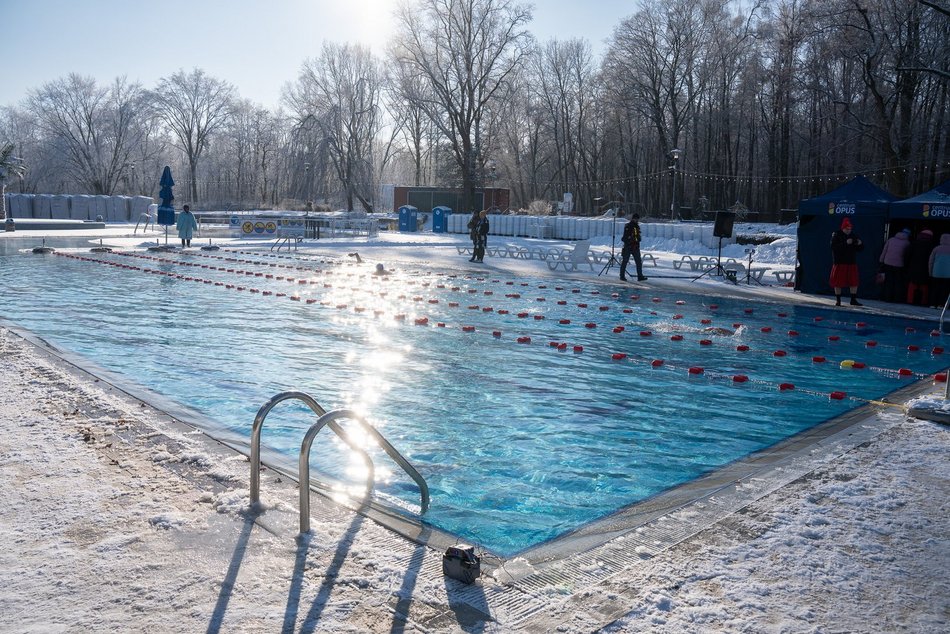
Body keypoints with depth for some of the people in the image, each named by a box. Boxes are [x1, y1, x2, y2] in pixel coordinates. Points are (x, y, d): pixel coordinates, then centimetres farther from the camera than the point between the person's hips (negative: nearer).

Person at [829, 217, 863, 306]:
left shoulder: (854, 235, 9)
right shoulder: (836, 235, -5)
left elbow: (860, 248, 12)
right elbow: (833, 247, -20)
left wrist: (860, 244, -10)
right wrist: (846, 243, -26)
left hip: (852, 263, 4)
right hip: (840, 263, -4)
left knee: (854, 282, 4)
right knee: (838, 282, 1)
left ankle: (853, 300, 13)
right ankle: (838, 300, 11)